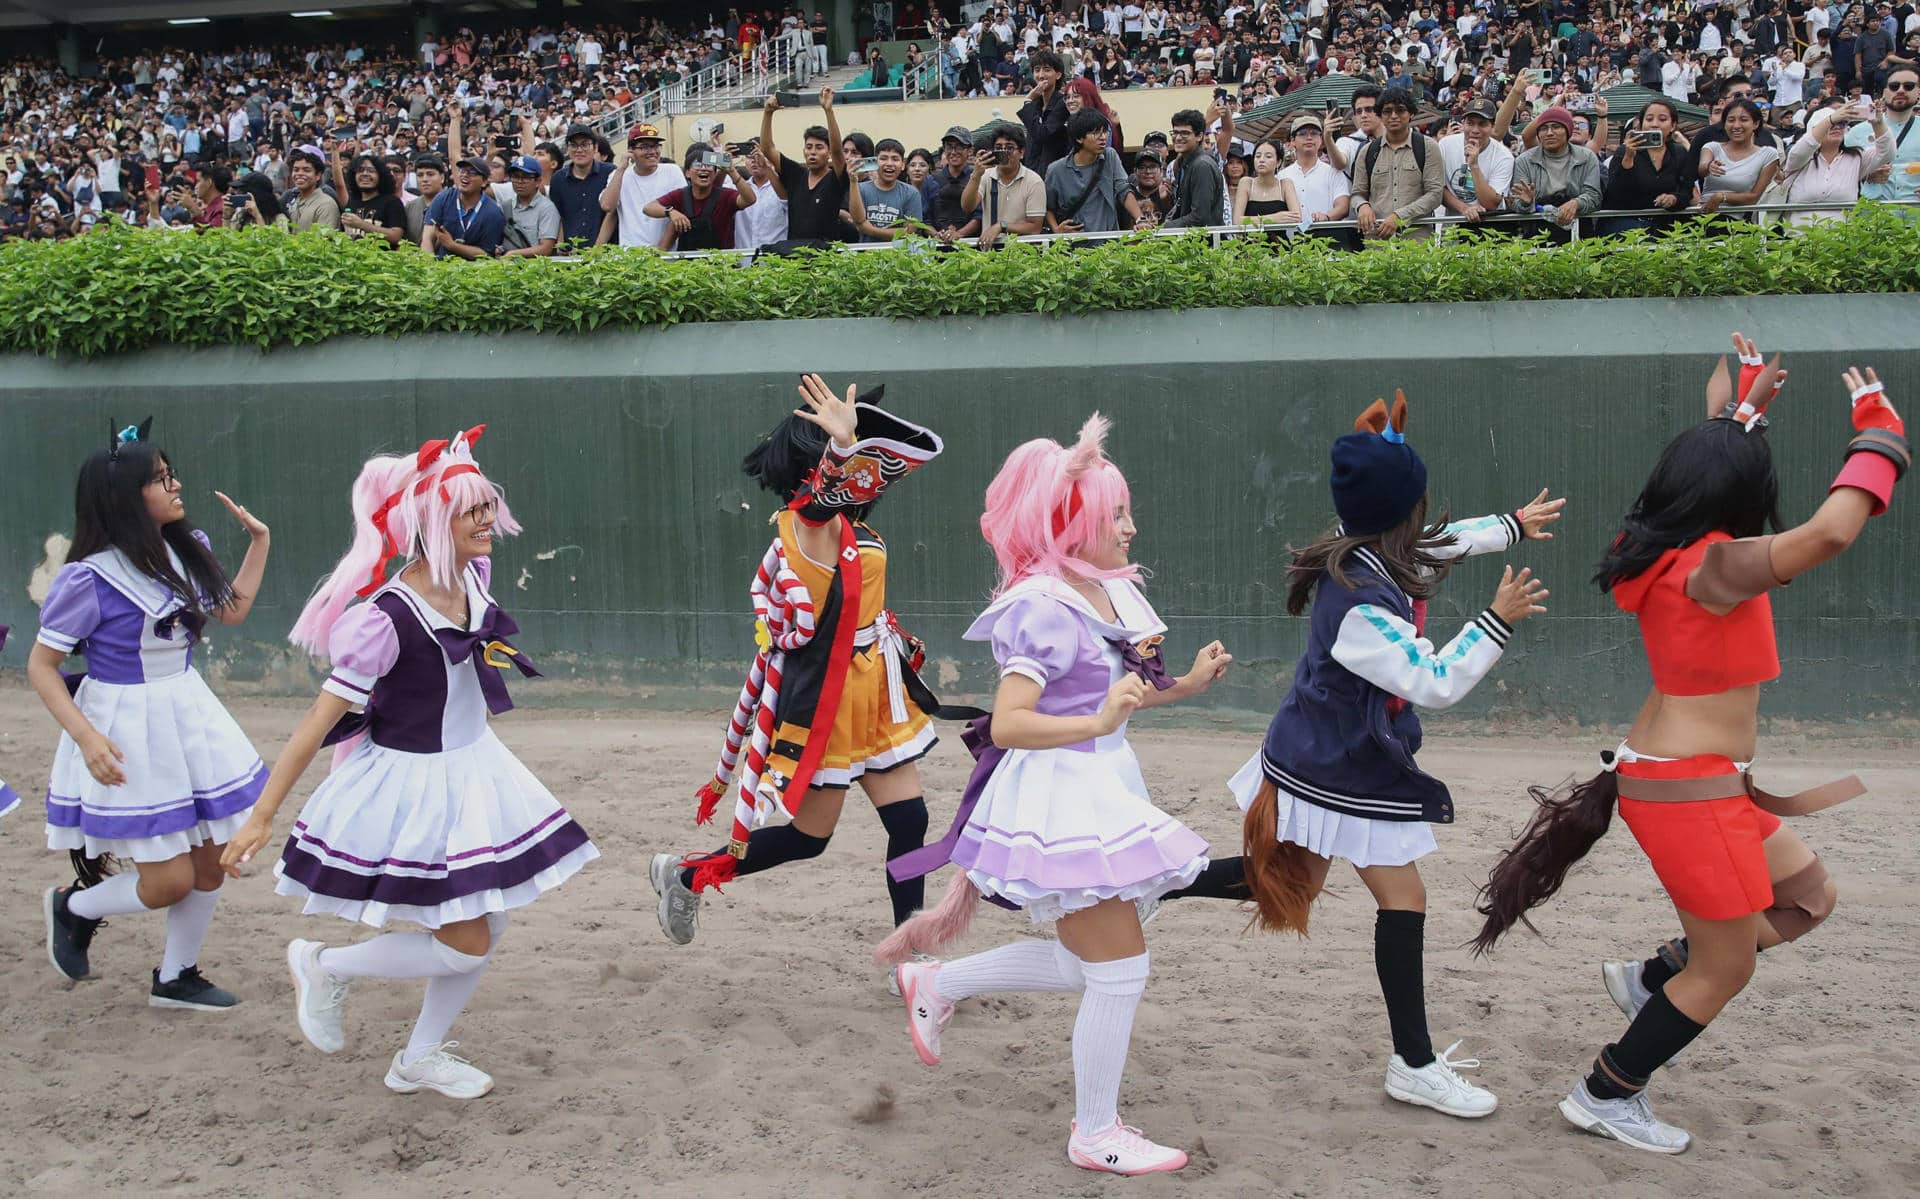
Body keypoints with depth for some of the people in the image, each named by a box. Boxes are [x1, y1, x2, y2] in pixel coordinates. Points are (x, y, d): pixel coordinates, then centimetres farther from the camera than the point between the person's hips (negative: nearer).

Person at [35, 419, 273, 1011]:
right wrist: (87, 737, -23)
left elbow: (231, 610, 18)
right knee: (171, 879, -2)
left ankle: (175, 979, 30)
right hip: (128, 730, -7)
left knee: (211, 862, 10)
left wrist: (260, 540, 11)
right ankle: (74, 906, 28)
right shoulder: (90, 578, -19)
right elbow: (41, 665, -13)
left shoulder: (185, 551, 0)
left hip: (190, 717, 7)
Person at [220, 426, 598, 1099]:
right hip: (411, 788, -8)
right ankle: (324, 968, 18)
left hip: (473, 772, 8)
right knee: (465, 946, -3)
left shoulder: (475, 578, -5)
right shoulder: (387, 619, -26)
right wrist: (262, 817, -21)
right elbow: (320, 720, -22)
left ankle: (420, 1059, 29)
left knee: (486, 932, 11)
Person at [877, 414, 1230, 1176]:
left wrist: (1186, 687, 8)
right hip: (1058, 795, -10)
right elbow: (1007, 723, -28)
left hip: (1099, 790, 10)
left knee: (1085, 963, 19)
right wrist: (1097, 723, -39)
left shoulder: (1105, 593, 7)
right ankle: (1096, 1136, 14)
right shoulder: (1044, 607, -21)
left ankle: (934, 983, 36)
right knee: (1121, 967, -3)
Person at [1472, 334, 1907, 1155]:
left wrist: (1747, 407, 30)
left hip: (1690, 777, 10)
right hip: (1686, 787, -10)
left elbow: (1703, 468, 27)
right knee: (1725, 968, 6)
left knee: (1809, 897, 20)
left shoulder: (1663, 547, 4)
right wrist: (1879, 434, -25)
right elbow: (1829, 534, -38)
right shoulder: (1715, 567, -22)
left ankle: (1651, 980, 26)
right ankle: (1605, 1098, 19)